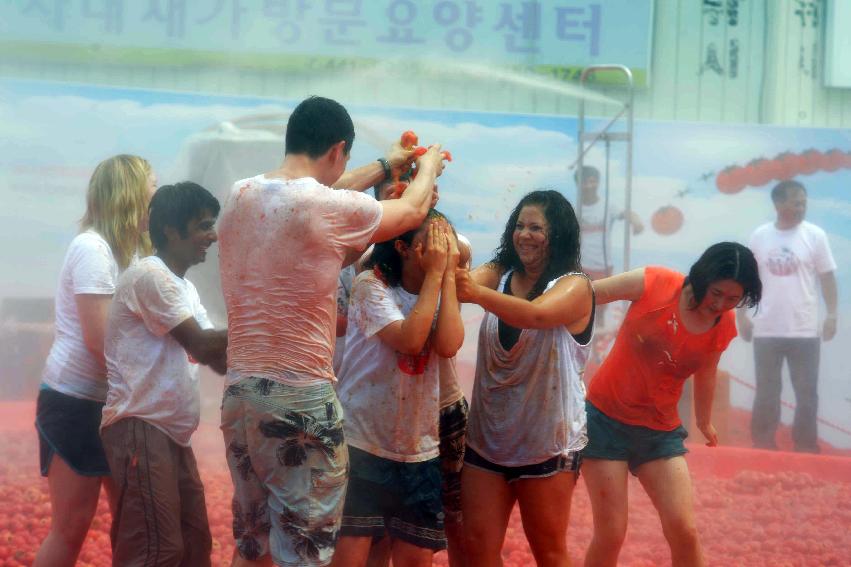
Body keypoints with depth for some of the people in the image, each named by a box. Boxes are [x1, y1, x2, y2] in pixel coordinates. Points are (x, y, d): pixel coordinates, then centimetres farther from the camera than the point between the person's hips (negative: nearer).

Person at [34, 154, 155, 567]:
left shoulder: (130, 250, 13)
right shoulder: (92, 248, -15)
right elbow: (99, 340, -21)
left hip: (113, 404, 9)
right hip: (76, 403, -9)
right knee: (71, 527, -6)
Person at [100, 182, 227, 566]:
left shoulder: (184, 287, 20)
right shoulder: (150, 275, -11)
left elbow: (219, 359, 14)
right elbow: (201, 346, -14)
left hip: (173, 433, 10)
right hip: (141, 428, -10)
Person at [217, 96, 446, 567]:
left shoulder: (240, 196, 5)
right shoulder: (332, 209, -14)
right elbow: (413, 210, 5)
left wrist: (385, 166, 35)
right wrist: (428, 168, 27)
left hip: (239, 392, 7)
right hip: (301, 400, -7)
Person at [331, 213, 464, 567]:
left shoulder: (441, 295, 8)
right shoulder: (372, 284, -7)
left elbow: (448, 345, -14)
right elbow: (409, 340, -23)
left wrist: (448, 275, -11)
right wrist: (435, 273, -16)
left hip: (418, 450, 5)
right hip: (360, 442, -5)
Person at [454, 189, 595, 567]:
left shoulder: (574, 286, -10)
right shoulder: (498, 274, 6)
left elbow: (536, 314, -31)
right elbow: (465, 281, -15)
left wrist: (477, 292, -46)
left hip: (547, 443, -4)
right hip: (487, 437, 5)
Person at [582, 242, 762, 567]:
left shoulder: (723, 328, -4)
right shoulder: (652, 284, -17)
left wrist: (704, 421, 32)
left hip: (660, 431, 3)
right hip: (606, 418, -3)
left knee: (683, 532, -4)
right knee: (610, 534, -5)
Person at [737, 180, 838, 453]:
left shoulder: (815, 235, -2)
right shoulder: (759, 236, 2)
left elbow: (827, 277, 1)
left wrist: (832, 314, -7)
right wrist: (742, 315, 3)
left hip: (804, 331, -1)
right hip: (766, 330, 1)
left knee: (807, 394, 3)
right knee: (766, 394, 8)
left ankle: (806, 449, 11)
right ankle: (763, 448, 17)